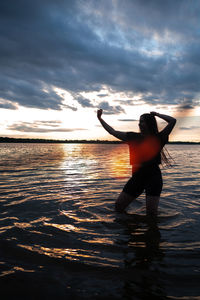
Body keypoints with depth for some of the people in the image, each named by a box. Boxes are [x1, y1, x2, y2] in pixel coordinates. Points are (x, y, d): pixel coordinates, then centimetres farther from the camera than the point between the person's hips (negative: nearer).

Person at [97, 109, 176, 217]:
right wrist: (100, 118, 9)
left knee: (151, 213, -4)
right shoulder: (134, 137, 6)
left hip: (153, 177, -3)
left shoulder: (158, 138, -3)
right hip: (137, 176, 4)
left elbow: (173, 121, -12)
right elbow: (112, 132, 8)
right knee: (118, 206, 5)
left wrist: (156, 114, -2)